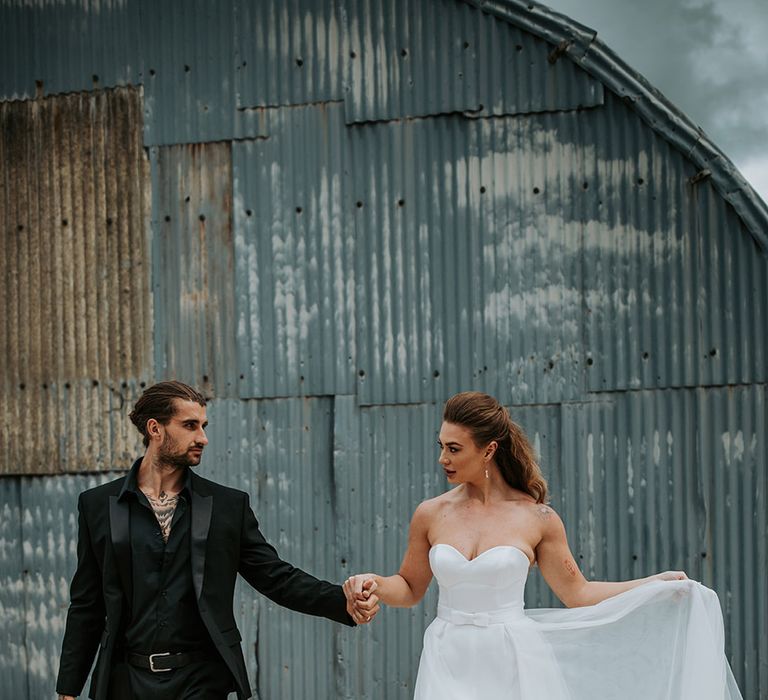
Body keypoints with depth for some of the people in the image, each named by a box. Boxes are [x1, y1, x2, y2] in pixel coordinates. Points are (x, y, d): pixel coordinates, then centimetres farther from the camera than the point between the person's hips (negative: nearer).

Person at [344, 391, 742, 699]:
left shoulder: (537, 518, -3)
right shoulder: (431, 515, 2)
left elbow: (577, 593, 4)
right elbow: (410, 588, 14)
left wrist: (657, 584, 0)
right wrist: (374, 585, -6)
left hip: (514, 666, -1)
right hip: (450, 665, 2)